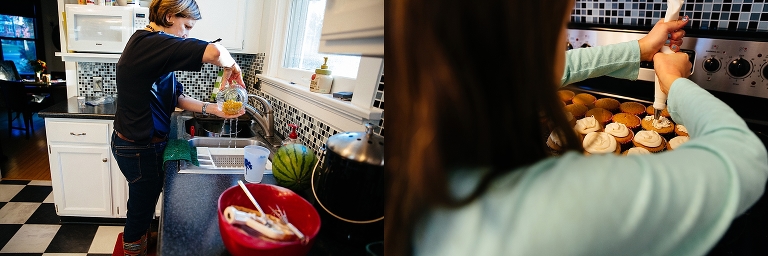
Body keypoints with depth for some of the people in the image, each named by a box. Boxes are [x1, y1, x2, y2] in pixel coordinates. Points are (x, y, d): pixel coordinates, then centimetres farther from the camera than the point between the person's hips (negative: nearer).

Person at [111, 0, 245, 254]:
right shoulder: (150, 43, -25)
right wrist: (231, 66, -18)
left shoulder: (152, 48, 7)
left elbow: (177, 97, 5)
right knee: (141, 208, 9)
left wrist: (212, 108, -8)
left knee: (144, 204, 26)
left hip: (141, 144, 10)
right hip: (140, 149, -10)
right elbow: (214, 51, -39)